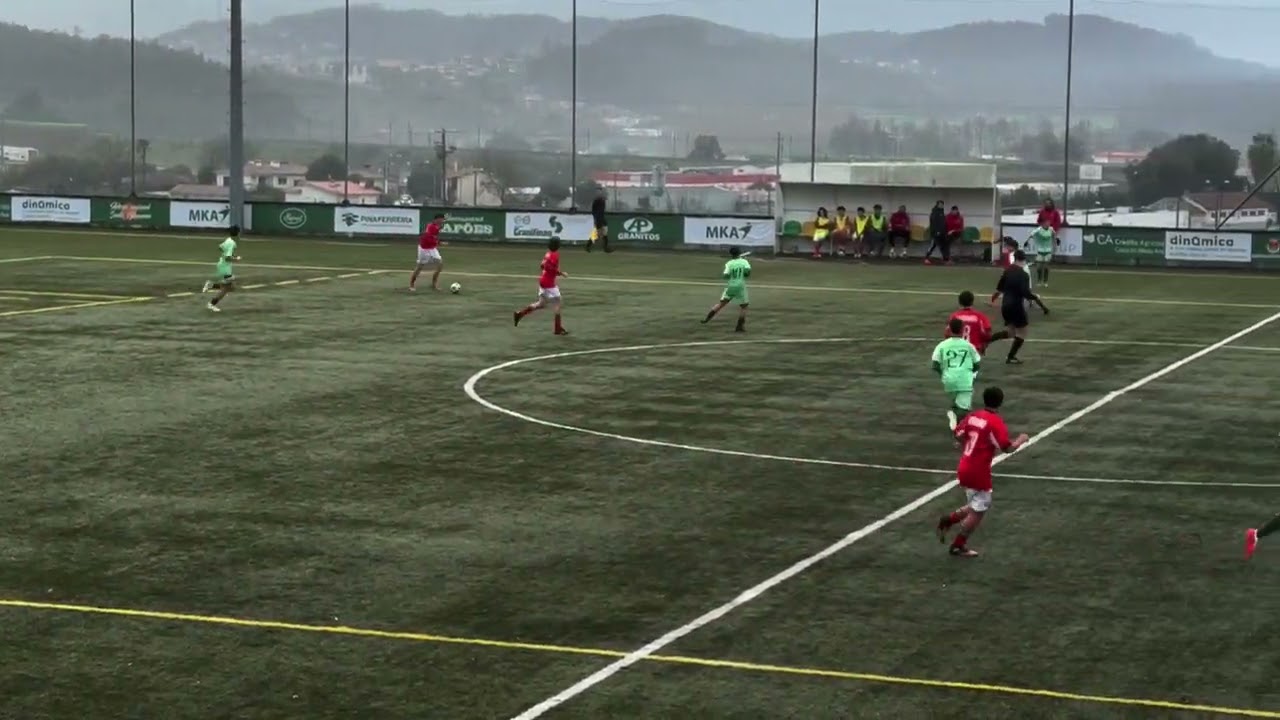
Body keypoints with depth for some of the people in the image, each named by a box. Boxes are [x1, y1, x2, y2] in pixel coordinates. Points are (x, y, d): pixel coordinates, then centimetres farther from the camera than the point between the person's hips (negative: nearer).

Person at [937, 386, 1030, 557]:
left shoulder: (973, 416, 5)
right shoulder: (996, 422, -17)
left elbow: (958, 435, 12)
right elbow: (1007, 448, -21)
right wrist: (1021, 440, -3)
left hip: (964, 468, 8)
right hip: (978, 472, -8)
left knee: (977, 506, 23)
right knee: (978, 511, 7)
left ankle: (948, 520, 13)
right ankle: (958, 546, 13)